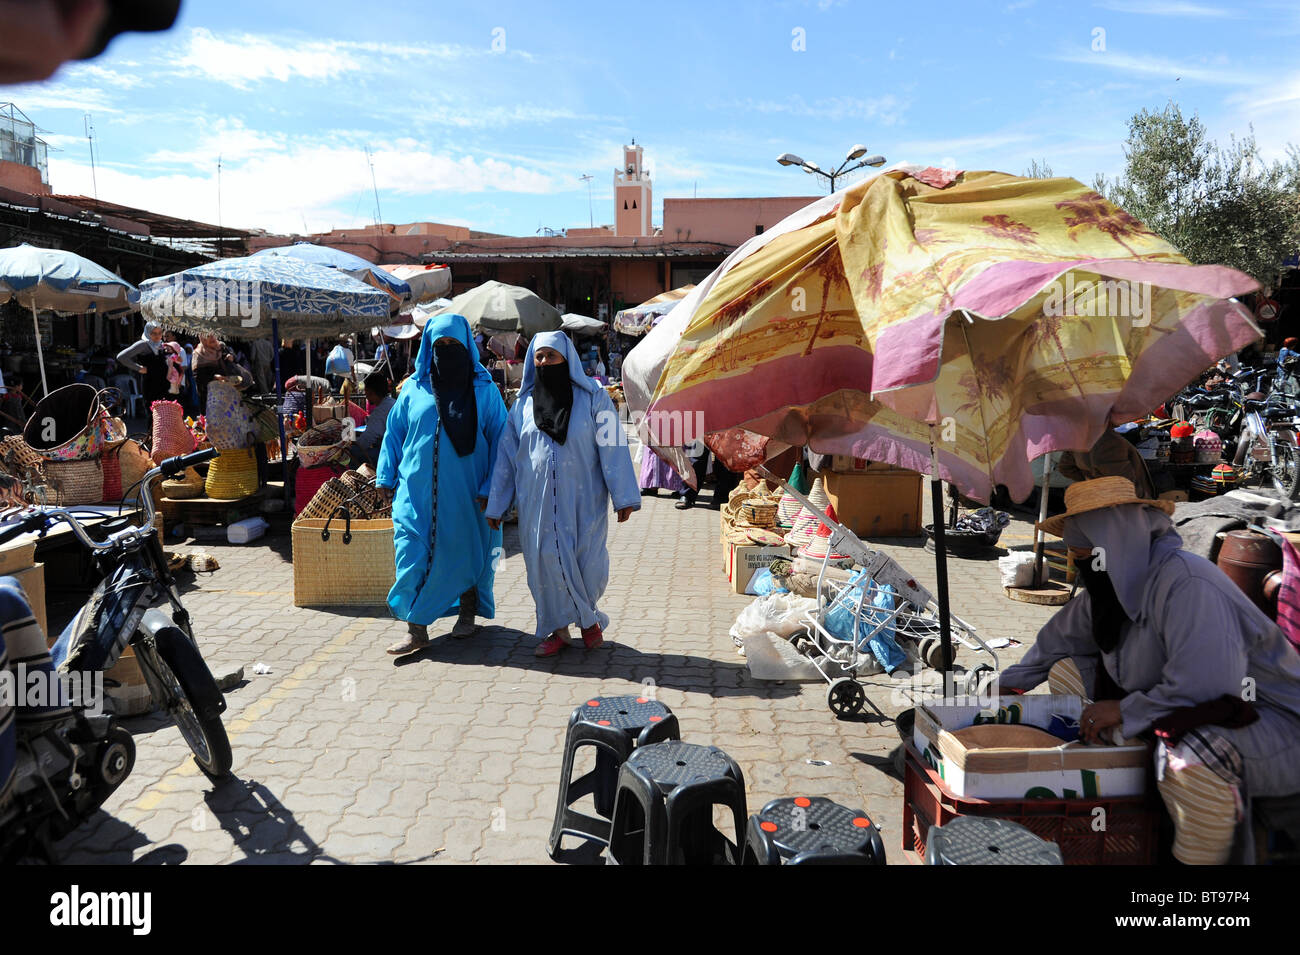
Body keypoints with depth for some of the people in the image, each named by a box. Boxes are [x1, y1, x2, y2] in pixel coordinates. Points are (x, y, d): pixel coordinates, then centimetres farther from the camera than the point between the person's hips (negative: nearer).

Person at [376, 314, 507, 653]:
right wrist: (386, 477, 5)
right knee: (412, 555, -5)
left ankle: (467, 613, 34)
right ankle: (416, 629, 3)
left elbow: (500, 439, -2)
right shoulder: (414, 389, 6)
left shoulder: (483, 390, 0)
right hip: (417, 489, 1)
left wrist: (491, 486, -10)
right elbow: (393, 431, 12)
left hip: (465, 491, -1)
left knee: (465, 552, 11)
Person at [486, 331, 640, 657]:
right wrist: (496, 505, 11)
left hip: (583, 500, -2)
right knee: (546, 562, 2)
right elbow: (506, 456, 12)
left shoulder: (592, 397, 1)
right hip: (537, 501, 2)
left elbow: (612, 447, -4)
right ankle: (557, 628, 20)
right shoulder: (523, 404, 10)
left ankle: (588, 617, 29)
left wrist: (624, 496, -11)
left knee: (588, 564, 1)